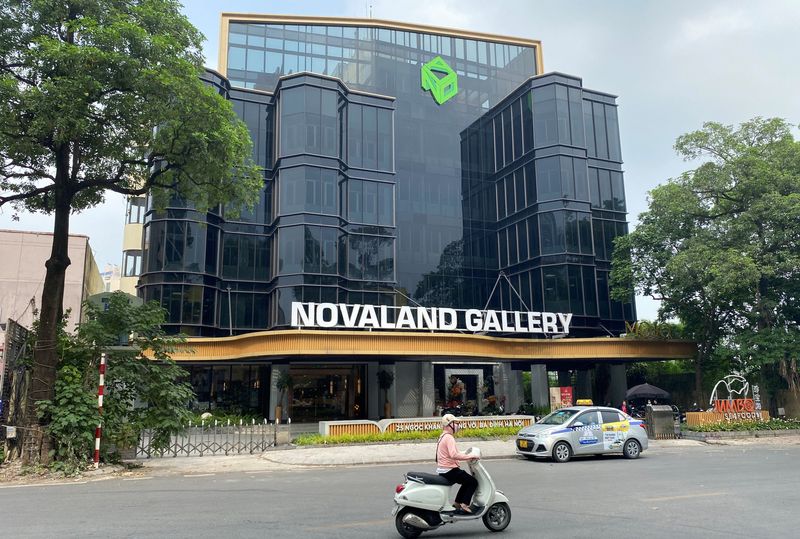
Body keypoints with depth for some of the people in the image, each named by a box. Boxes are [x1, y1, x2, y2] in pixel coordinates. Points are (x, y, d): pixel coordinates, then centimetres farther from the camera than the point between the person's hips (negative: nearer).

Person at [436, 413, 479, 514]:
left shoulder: (442, 437, 15)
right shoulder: (449, 437, -17)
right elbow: (454, 455, -31)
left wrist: (466, 455, 16)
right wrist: (469, 457, -25)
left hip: (442, 470, 10)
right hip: (449, 470, -10)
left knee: (467, 482, 24)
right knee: (473, 482, -3)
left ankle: (457, 503, 23)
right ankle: (464, 505, -7)